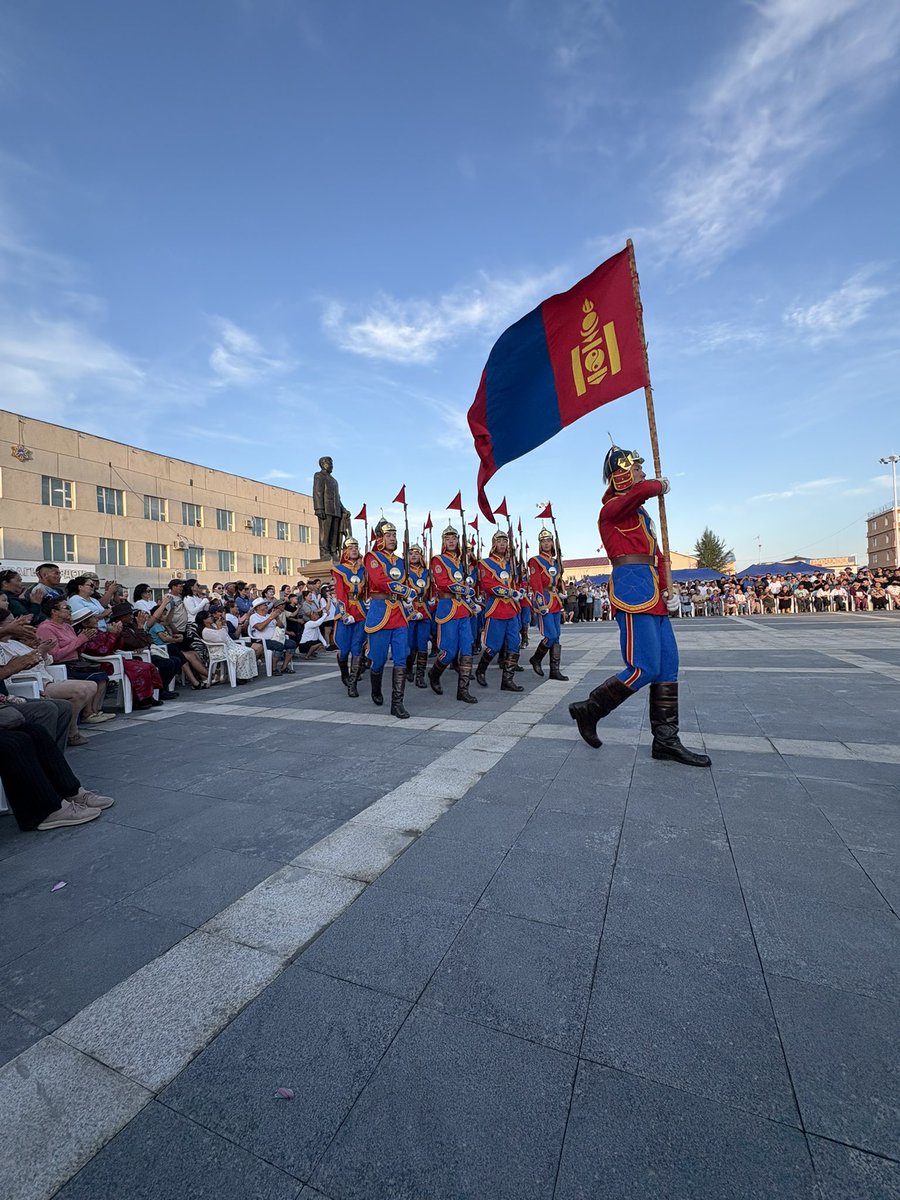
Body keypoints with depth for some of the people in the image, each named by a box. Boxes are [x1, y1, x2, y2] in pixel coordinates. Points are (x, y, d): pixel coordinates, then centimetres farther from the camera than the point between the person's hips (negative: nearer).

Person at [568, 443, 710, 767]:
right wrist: (661, 485, -1)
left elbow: (655, 552, 24)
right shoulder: (612, 508, -4)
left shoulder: (638, 511, 25)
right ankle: (588, 710, 4)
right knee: (644, 668, -13)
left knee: (667, 665, 7)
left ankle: (666, 741, 14)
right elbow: (644, 489, -24)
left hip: (651, 592, 10)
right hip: (632, 587, -10)